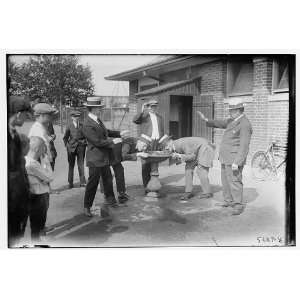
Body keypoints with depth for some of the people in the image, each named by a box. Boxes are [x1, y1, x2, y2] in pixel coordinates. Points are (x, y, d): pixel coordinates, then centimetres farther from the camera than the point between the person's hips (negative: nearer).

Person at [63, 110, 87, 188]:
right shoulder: (69, 126, 2)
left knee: (81, 164, -4)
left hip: (81, 146, 0)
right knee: (71, 165, 8)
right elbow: (65, 137, 10)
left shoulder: (82, 125, 3)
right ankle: (70, 183, 17)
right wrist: (67, 145, 2)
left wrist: (85, 143, 3)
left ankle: (82, 182, 0)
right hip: (72, 146, 0)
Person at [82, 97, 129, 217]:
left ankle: (110, 199, 38)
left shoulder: (98, 120, 7)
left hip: (104, 157, 9)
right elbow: (97, 142, -24)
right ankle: (87, 207, 19)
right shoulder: (88, 125, -23)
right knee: (93, 183, 3)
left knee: (108, 179, 20)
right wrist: (112, 142, -16)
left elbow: (105, 131, 21)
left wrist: (119, 134, 12)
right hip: (95, 159, -9)